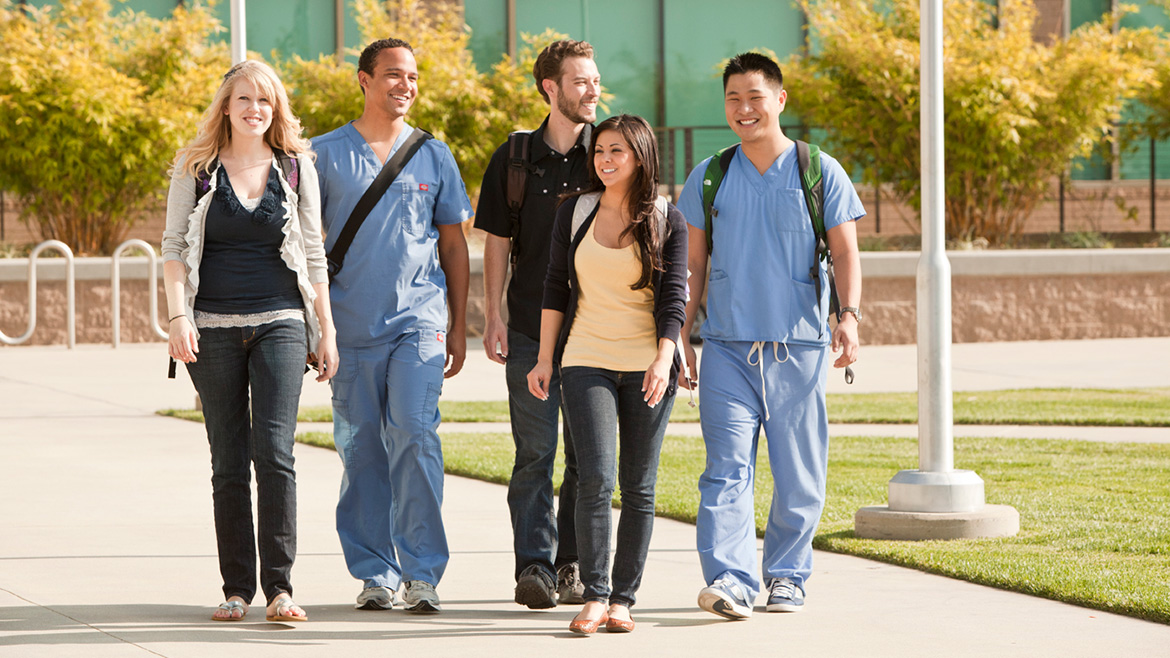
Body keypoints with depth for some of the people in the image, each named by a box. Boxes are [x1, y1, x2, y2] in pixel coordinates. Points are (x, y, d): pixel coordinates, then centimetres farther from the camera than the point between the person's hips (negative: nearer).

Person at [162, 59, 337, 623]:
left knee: (274, 450, -13)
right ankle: (237, 588, 9)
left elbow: (313, 253, 11)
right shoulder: (196, 168, 5)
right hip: (214, 326, 0)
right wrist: (178, 316, -9)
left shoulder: (296, 167, 8)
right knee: (228, 462, 3)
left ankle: (279, 586, -11)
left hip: (279, 323, 0)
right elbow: (173, 246, 4)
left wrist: (326, 329, 8)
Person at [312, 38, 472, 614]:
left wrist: (459, 326, 11)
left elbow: (453, 244, 15)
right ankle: (375, 573, 11)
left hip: (418, 321, 0)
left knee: (414, 434, -14)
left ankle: (421, 572, -9)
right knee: (360, 448, 2)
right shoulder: (326, 154, 5)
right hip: (351, 324, 0)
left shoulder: (434, 156, 10)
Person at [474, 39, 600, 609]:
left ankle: (572, 564, 11)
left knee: (587, 454, 3)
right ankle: (534, 566, -6)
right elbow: (497, 242, 8)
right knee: (535, 452, -5)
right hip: (531, 329, -1)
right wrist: (493, 317, 0)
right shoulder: (514, 159, 5)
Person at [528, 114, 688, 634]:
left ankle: (622, 599, 7)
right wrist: (545, 358, 6)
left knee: (639, 487, 1)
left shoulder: (667, 221, 3)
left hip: (648, 363, 0)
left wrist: (664, 360, -16)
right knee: (595, 478, -13)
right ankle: (594, 596, -11)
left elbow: (673, 298, -2)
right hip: (586, 359, 0)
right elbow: (555, 288, 11)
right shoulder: (575, 212, 8)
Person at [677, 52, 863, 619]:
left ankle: (786, 575, 18)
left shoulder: (819, 172, 4)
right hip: (727, 347, 1)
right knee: (727, 468, -12)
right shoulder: (709, 178, 9)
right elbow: (693, 264, 14)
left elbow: (845, 252, 2)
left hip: (799, 347, 0)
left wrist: (849, 315, -13)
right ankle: (729, 579, -19)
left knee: (798, 475, 5)